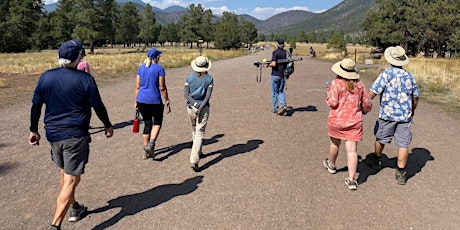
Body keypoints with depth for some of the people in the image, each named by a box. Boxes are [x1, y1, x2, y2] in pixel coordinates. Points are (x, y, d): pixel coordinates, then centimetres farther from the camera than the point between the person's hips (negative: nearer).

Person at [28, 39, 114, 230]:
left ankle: (75, 208, 41)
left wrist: (34, 130, 17)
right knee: (71, 179, -1)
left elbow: (36, 106, 6)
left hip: (53, 134, 6)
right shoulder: (85, 78, -12)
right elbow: (98, 106, -5)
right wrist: (108, 125, 9)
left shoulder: (46, 77, 0)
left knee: (64, 173, 23)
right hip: (75, 136, -6)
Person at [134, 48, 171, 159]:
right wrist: (167, 101, 0)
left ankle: (146, 151, 17)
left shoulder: (141, 68, 7)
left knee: (147, 124, 14)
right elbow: (162, 88, -8)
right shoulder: (159, 68, -7)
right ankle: (151, 144, -6)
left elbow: (137, 87, 7)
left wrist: (136, 102, 13)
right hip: (155, 100, -4)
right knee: (157, 122, 15)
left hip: (142, 100, 4)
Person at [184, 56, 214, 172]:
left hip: (190, 107, 3)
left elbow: (186, 94, -8)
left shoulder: (189, 77, -1)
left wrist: (195, 105, -12)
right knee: (199, 134, -4)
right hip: (204, 108, -2)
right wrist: (200, 109, -16)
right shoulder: (209, 79, -4)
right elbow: (208, 96, -13)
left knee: (195, 131, 22)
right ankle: (194, 161, -16)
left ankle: (198, 153, 41)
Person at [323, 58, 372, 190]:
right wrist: (363, 111, 28)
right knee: (352, 150, 0)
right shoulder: (359, 85, 2)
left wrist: (328, 96, 4)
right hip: (354, 121, 2)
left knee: (335, 144, 22)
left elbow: (333, 102, -17)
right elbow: (367, 104, 7)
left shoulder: (336, 83, -10)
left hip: (336, 120, -2)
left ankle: (331, 165, 46)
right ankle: (351, 180, -3)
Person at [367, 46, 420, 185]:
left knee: (381, 138, 19)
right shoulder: (409, 76, 4)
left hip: (387, 115, -3)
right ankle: (401, 173, 7)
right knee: (403, 144, 5)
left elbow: (372, 93, -18)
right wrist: (411, 112, 27)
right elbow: (415, 97, 13)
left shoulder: (386, 74, -11)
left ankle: (377, 160, 39)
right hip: (405, 116, 3)